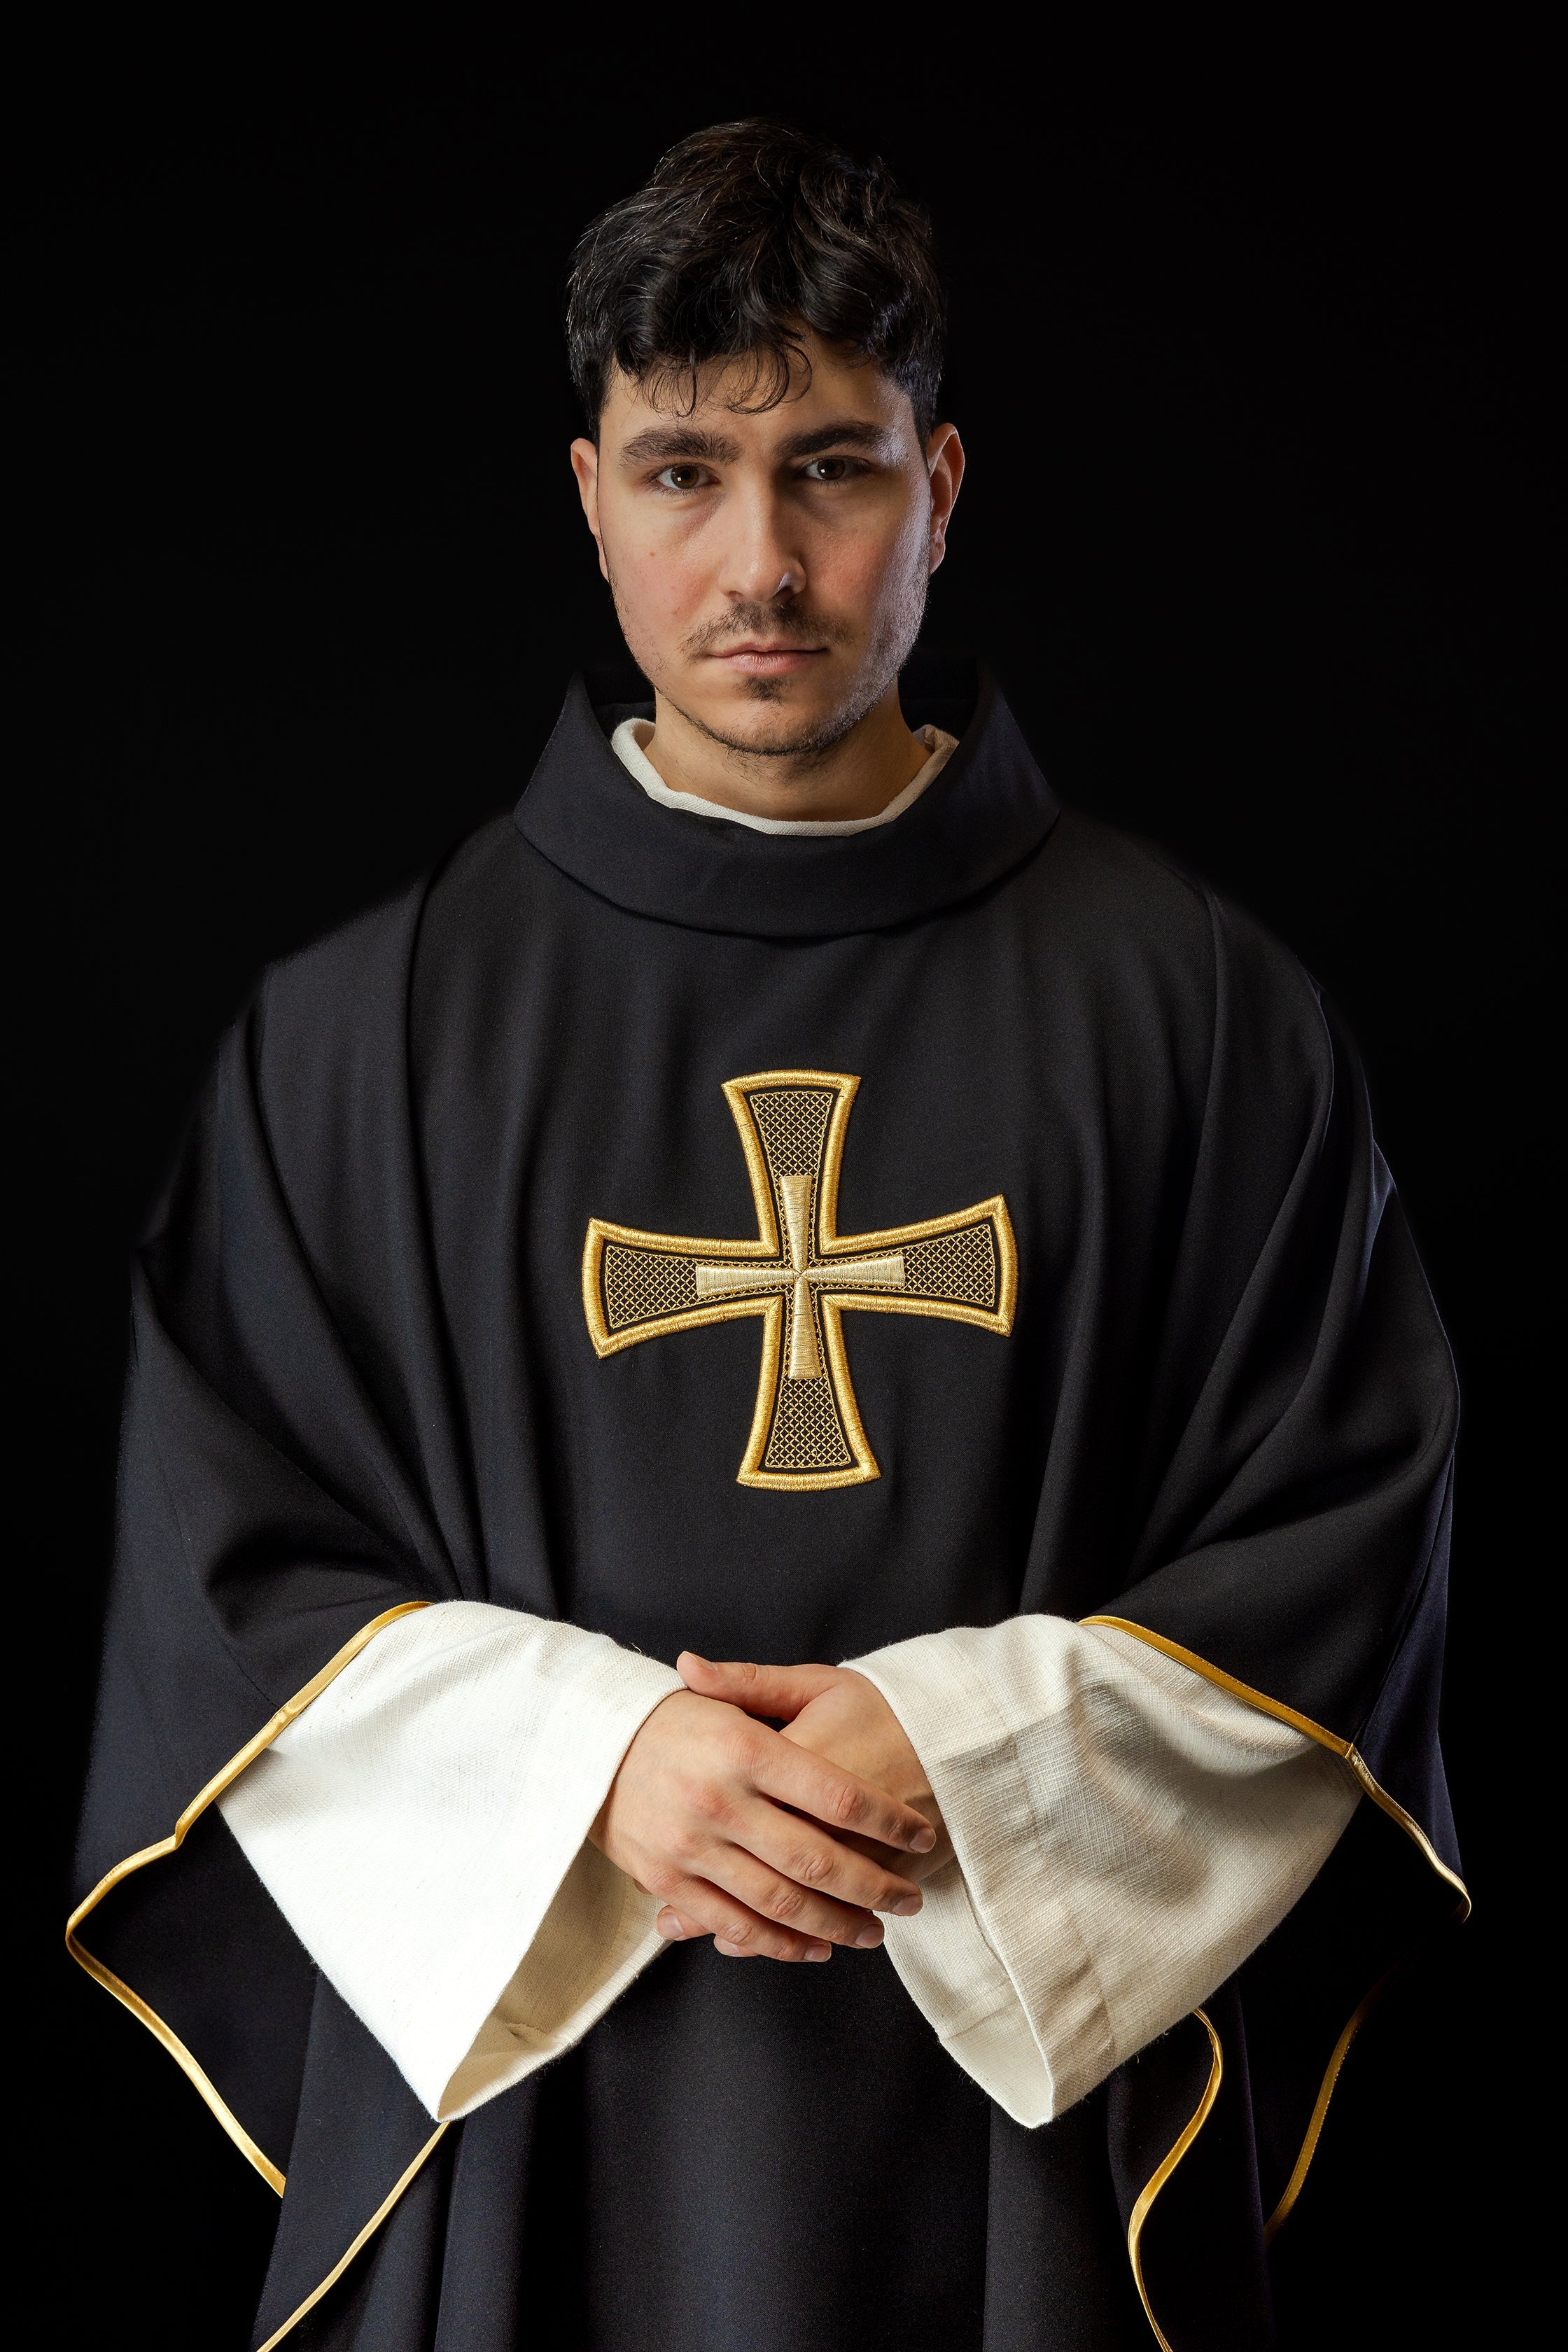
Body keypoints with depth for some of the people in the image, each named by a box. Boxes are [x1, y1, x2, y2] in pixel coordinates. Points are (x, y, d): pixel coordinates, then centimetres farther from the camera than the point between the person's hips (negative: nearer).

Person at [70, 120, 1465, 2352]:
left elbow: (1344, 1535, 0)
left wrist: (981, 1750, -14)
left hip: (1036, 2106, 0)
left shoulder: (1194, 1006, 0)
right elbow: (232, 1575, 2)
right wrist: (583, 1760, -14)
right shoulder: (372, 1028, 2)